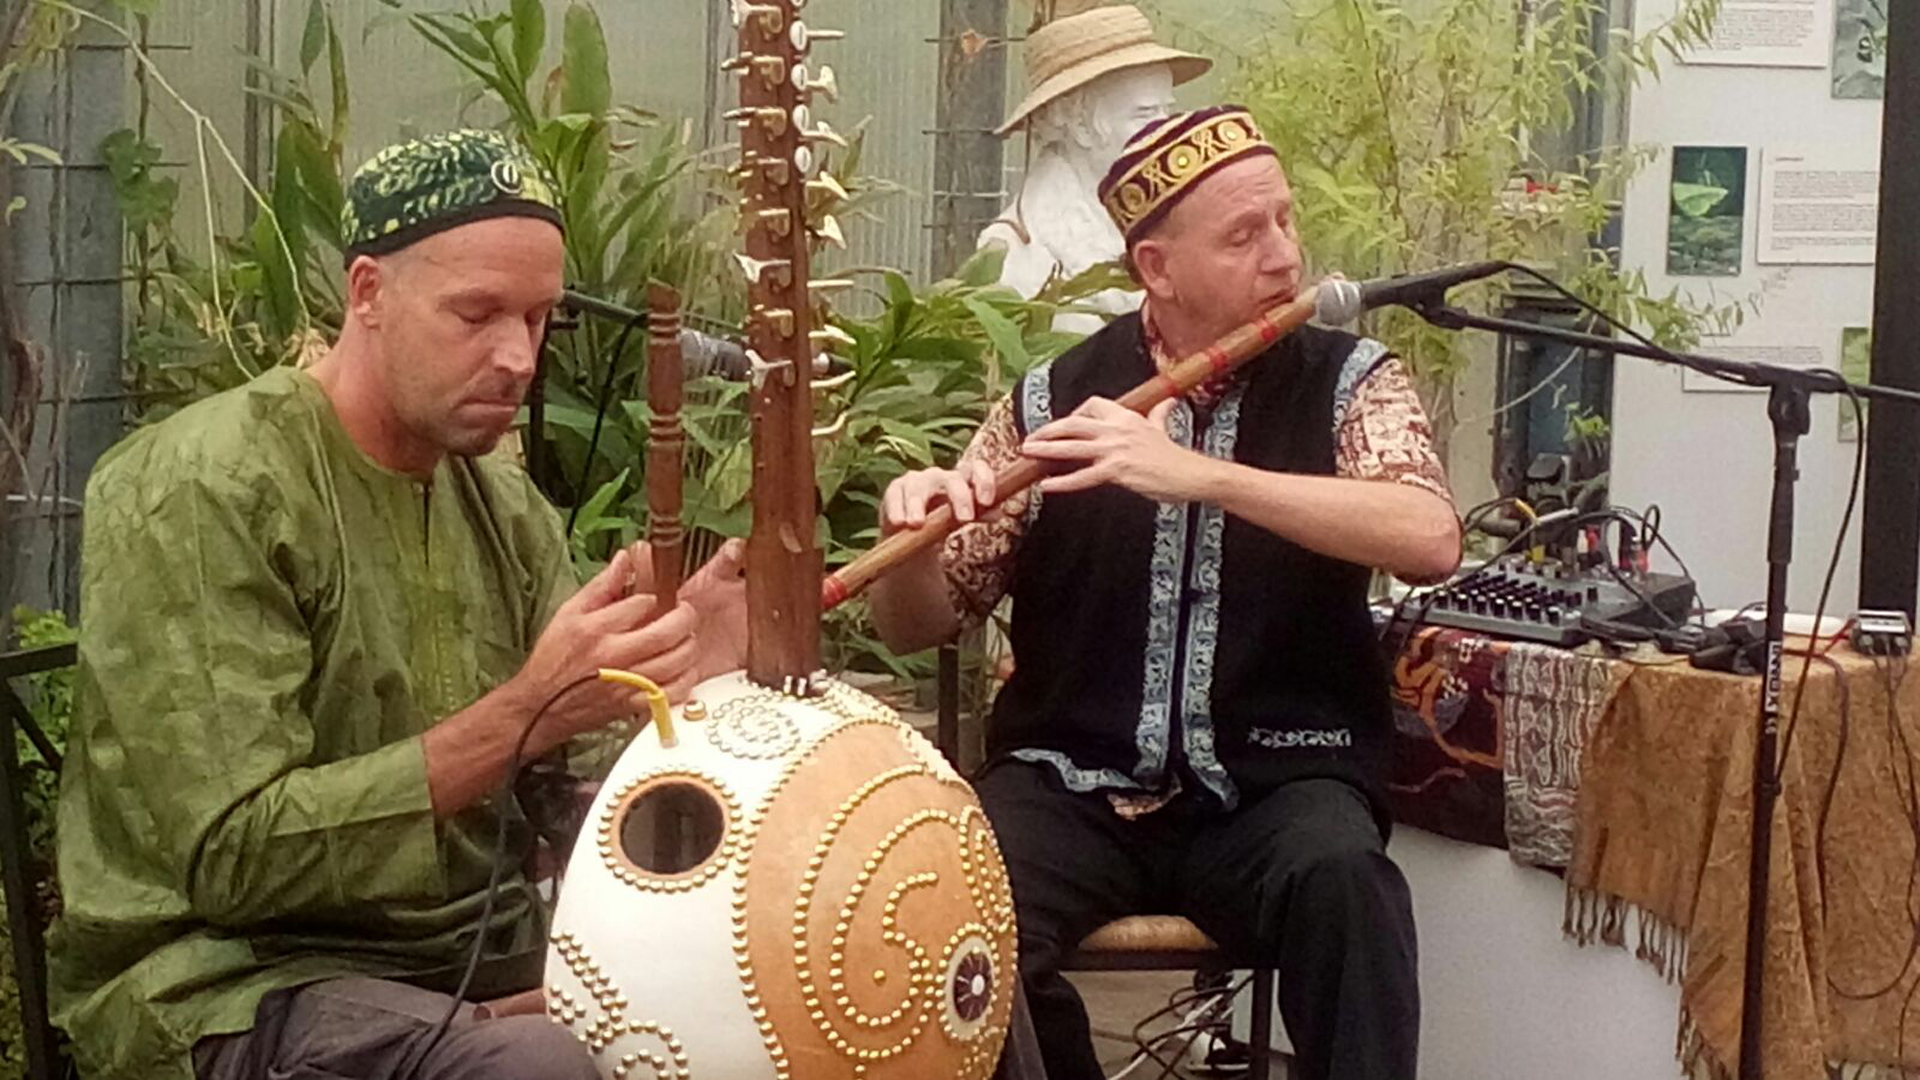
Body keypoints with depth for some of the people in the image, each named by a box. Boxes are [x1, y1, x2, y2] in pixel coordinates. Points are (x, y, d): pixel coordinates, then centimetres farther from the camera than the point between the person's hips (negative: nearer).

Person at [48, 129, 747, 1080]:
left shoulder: (503, 505, 8)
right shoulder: (199, 493, -15)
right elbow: (232, 859, -21)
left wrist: (677, 683, -17)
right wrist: (523, 714, -27)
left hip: (474, 947, 7)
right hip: (233, 984, -7)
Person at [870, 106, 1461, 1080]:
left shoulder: (1347, 382, 2)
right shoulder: (1053, 400, 5)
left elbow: (1430, 540, -18)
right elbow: (916, 627, 7)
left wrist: (1200, 474, -26)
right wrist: (914, 537, -17)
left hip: (1275, 785, -1)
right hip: (1073, 786, 2)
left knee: (1341, 881, -34)